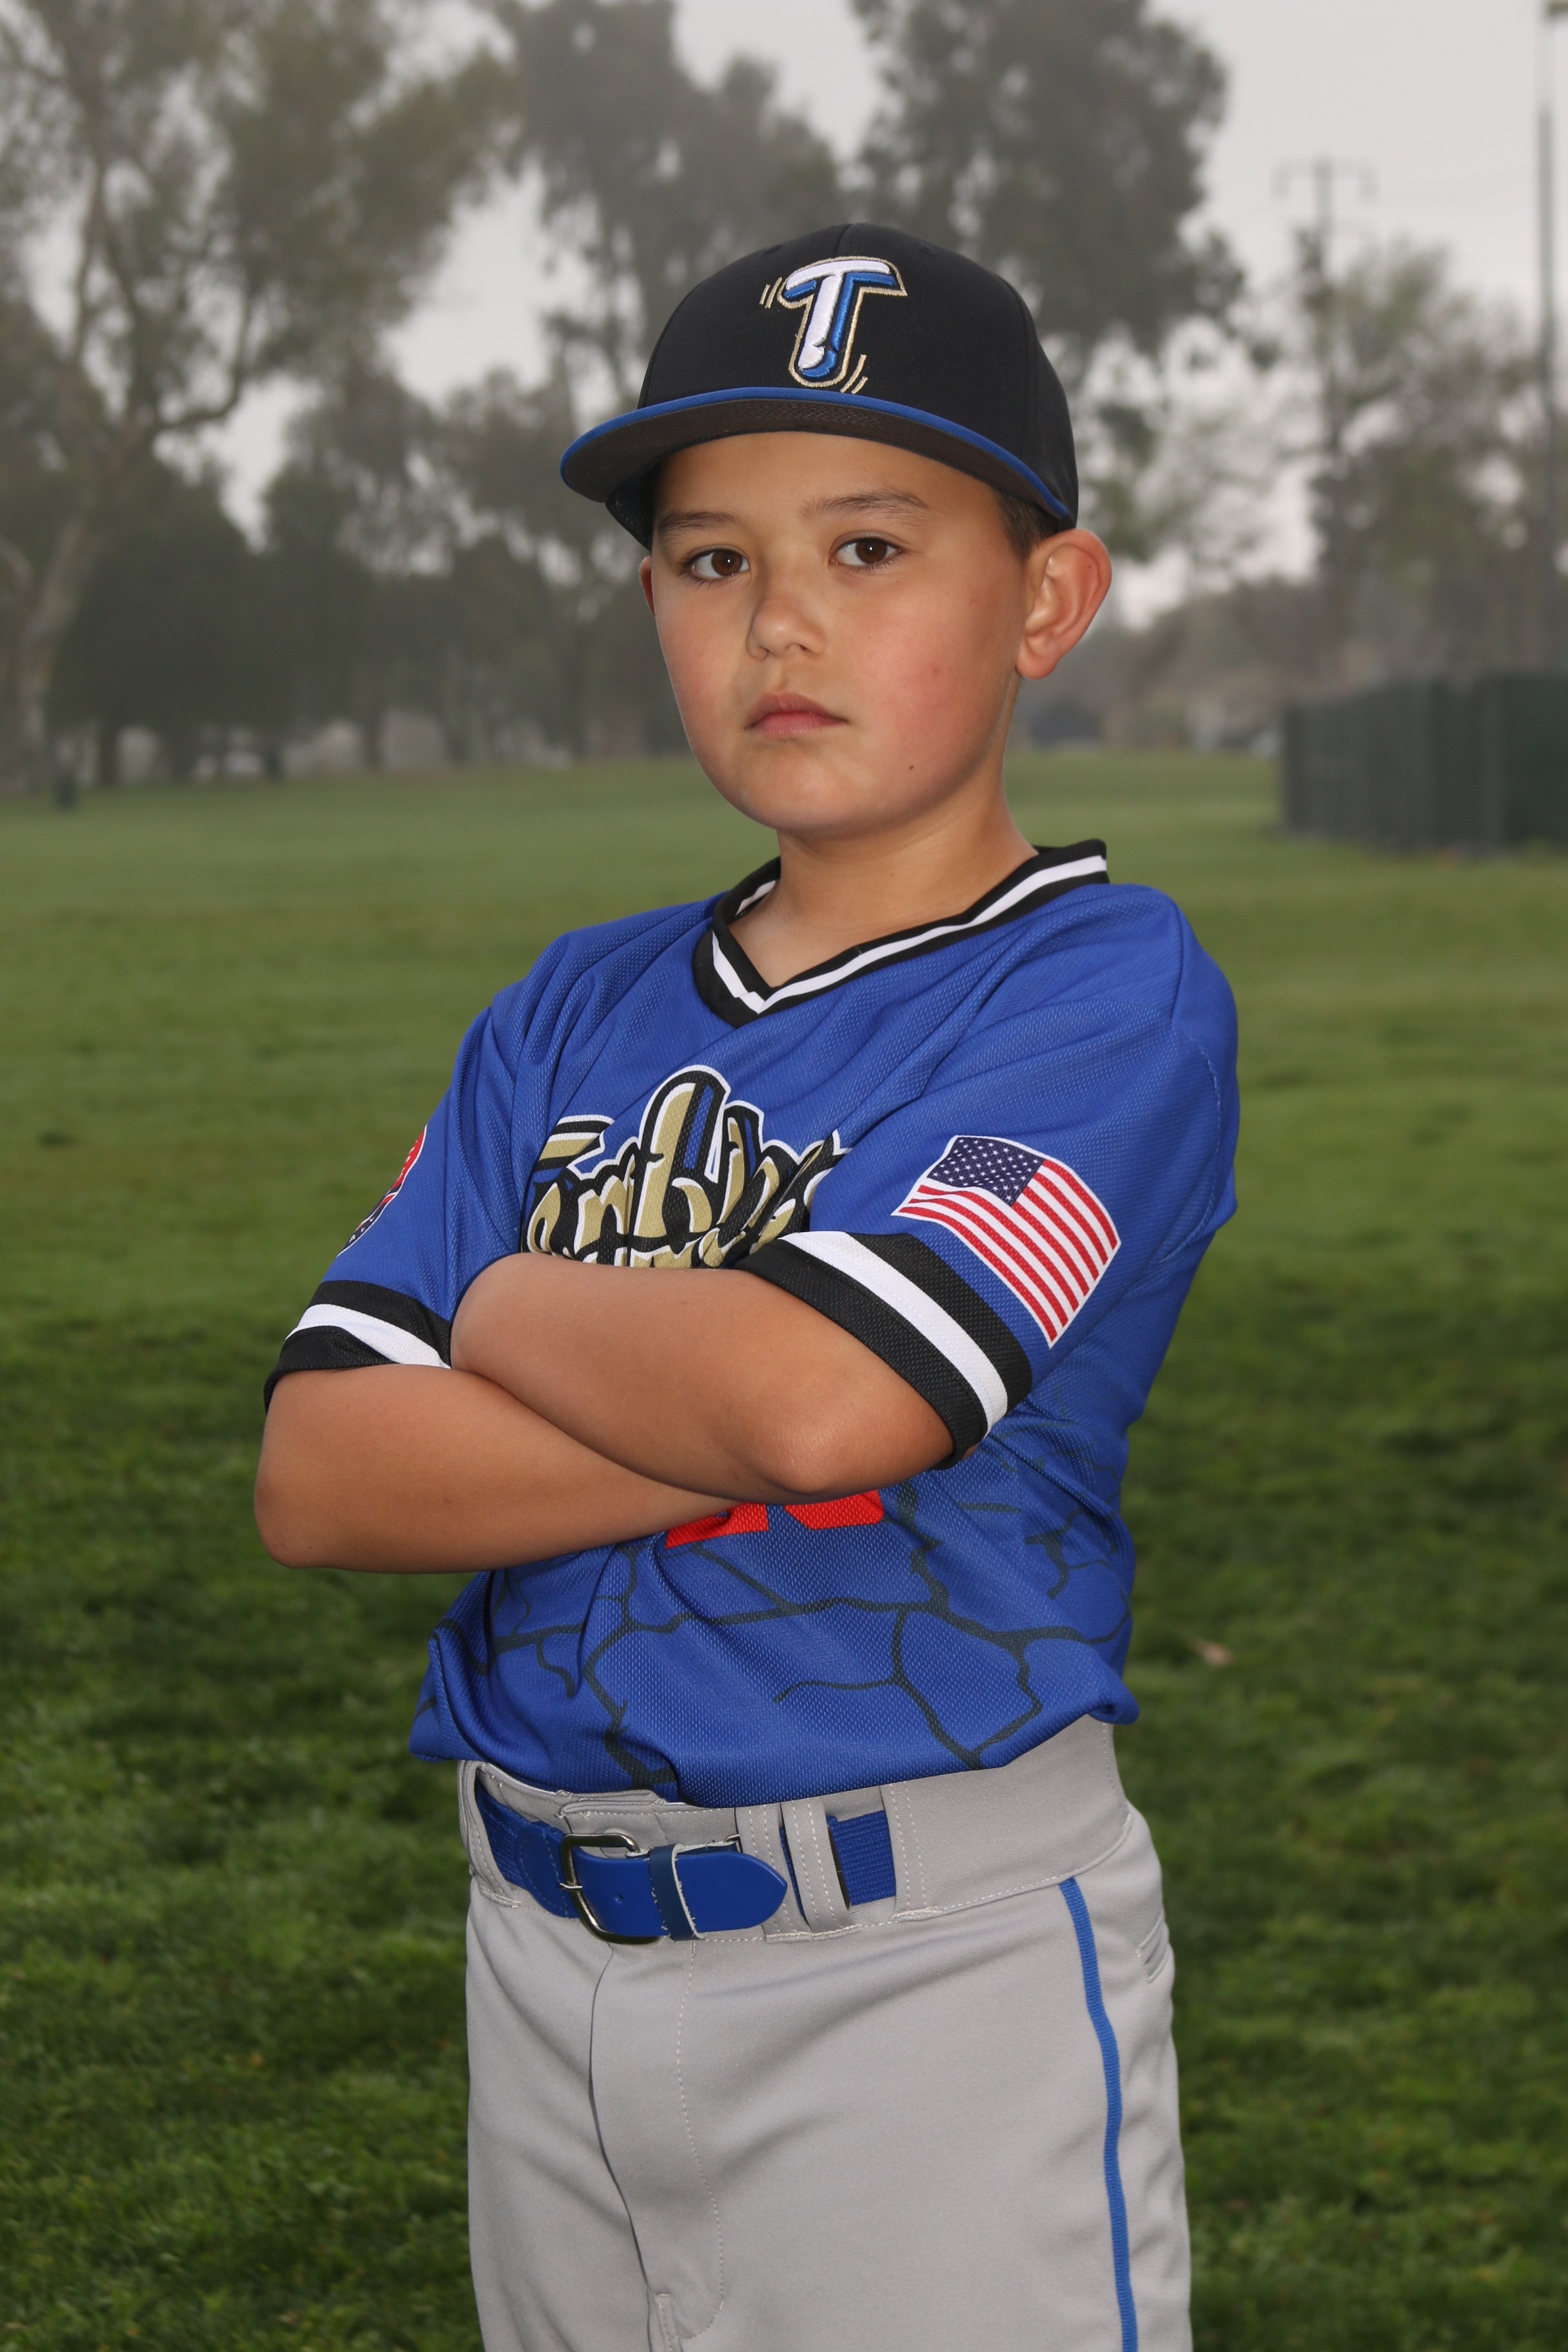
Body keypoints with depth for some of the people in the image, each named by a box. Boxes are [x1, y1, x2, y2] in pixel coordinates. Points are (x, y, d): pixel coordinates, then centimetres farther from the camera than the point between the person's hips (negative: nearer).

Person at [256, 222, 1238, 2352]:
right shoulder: (576, 1014, 8)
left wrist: (512, 1316, -5)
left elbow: (821, 1389, -24)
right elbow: (318, 1479, -3)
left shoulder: (1111, 986, -9)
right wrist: (744, 1414, -15)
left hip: (934, 1974, -6)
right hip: (546, 1953, 6)